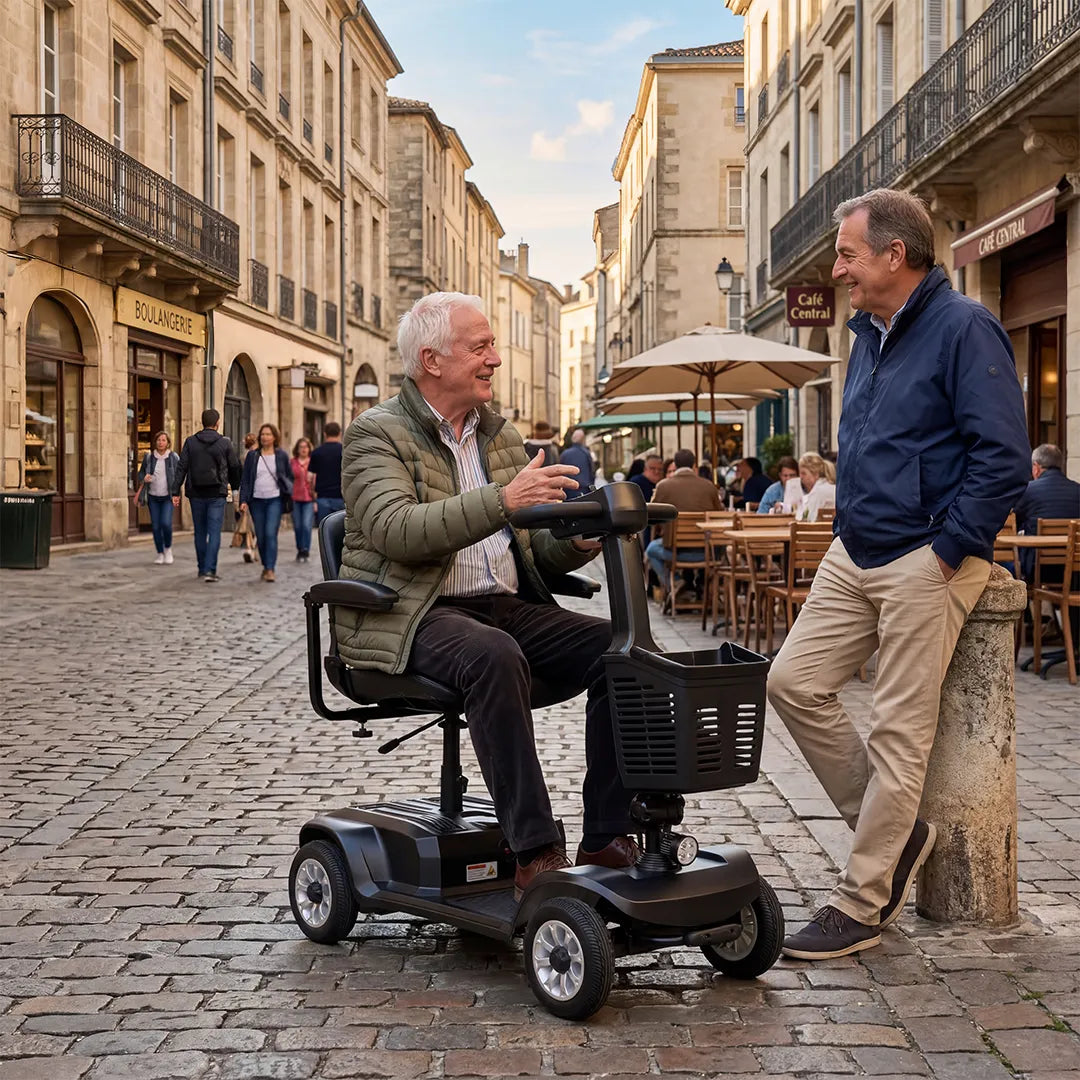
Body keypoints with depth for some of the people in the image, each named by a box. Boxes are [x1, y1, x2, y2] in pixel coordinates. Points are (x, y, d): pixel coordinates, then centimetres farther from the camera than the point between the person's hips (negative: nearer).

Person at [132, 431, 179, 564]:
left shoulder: (173, 458, -1)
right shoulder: (149, 457, 3)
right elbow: (141, 473, 14)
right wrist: (144, 479, -8)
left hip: (167, 497, -2)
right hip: (153, 497, 2)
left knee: (166, 523, -17)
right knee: (155, 526, 0)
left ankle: (168, 548, 7)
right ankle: (159, 553, 14)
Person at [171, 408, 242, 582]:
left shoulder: (190, 442, 1)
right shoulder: (225, 443, -2)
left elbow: (181, 467, -4)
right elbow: (235, 467, 8)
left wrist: (175, 492, -3)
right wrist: (235, 485, 26)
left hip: (196, 494, 2)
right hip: (216, 494, -2)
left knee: (200, 532, 13)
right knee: (214, 532, -3)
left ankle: (202, 568, 21)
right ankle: (209, 570, -14)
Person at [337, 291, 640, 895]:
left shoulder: (502, 434, 20)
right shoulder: (377, 433, -1)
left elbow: (533, 550, 19)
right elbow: (395, 529, -20)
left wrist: (579, 539, -5)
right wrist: (502, 500, -30)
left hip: (507, 605, 6)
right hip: (414, 616, -6)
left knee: (618, 645, -17)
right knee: (495, 656, -37)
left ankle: (608, 837, -14)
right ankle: (536, 855, -32)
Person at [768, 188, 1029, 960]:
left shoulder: (963, 328, -12)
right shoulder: (869, 334, 15)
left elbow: (1004, 458, -18)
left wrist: (946, 550, -17)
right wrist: (850, 522, 15)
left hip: (926, 561, -9)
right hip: (856, 552, 9)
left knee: (899, 730, -2)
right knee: (795, 682, 4)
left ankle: (860, 909, 7)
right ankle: (894, 829, 19)